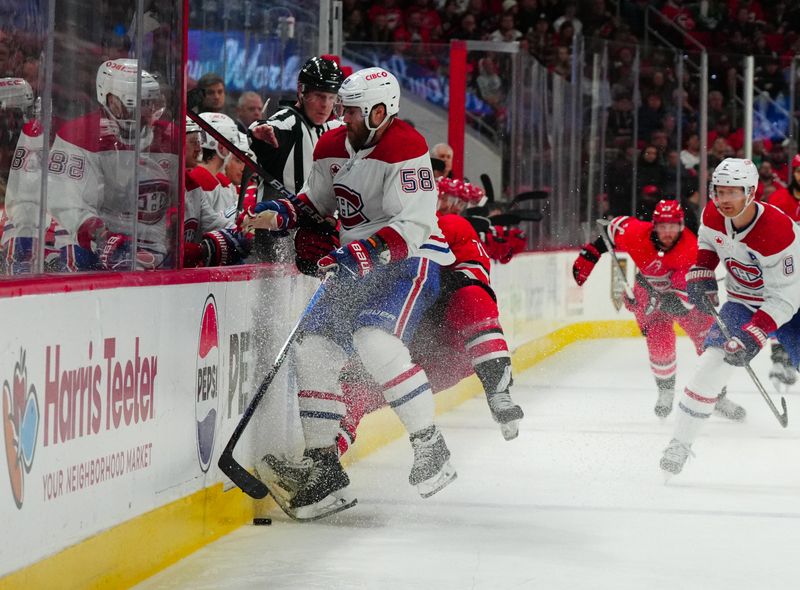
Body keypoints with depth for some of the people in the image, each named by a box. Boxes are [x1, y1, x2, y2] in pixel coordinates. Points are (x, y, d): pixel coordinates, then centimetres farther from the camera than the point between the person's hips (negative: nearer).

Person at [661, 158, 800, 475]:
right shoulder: (713, 214, -13)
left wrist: (753, 335, -36)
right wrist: (700, 274, -5)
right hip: (744, 302, 4)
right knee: (712, 362, -15)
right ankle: (680, 443, -6)